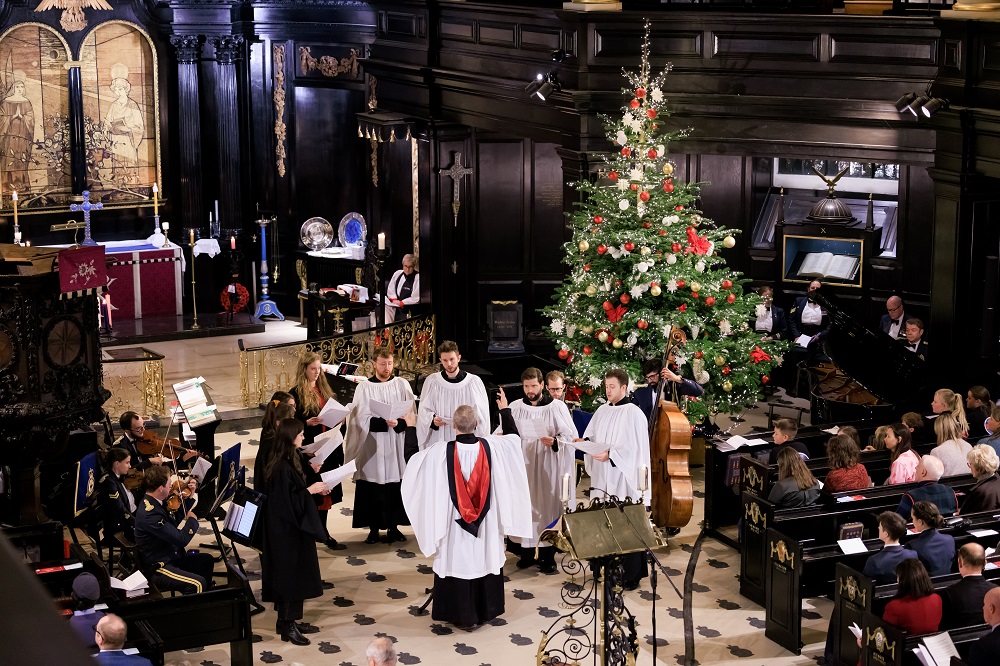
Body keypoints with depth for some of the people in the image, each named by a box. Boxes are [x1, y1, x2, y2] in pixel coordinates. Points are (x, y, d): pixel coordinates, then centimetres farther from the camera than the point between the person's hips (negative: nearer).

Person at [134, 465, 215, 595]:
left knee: (207, 560, 21)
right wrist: (192, 520, -8)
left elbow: (175, 525, 13)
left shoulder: (152, 502, 4)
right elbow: (182, 539, -27)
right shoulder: (150, 514, -28)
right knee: (198, 584, -26)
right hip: (156, 569, -11)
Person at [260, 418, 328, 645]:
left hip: (291, 528, 10)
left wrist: (313, 489, 8)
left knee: (293, 575, 16)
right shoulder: (282, 469, -24)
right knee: (291, 574, -1)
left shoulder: (287, 463, 7)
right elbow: (286, 501, -26)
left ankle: (288, 622, 25)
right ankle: (287, 626, 8)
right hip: (286, 531, -10)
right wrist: (310, 490, -19)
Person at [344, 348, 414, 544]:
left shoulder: (402, 385, 6)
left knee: (396, 487, 1)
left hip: (397, 445, 1)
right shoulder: (364, 387, 1)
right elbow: (363, 419, -6)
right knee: (373, 490, -1)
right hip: (373, 446, -1)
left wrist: (399, 423, -18)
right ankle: (374, 528, 6)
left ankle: (393, 526, 10)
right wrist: (385, 423, -20)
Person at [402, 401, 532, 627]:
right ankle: (486, 610, 28)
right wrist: (505, 410, 20)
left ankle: (460, 613, 18)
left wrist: (411, 428, 5)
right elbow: (514, 436, 7)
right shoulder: (491, 446, -12)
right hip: (486, 523, 2)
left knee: (457, 561, 10)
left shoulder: (441, 451, -19)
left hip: (454, 522, -2)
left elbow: (412, 459, -5)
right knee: (483, 558, 16)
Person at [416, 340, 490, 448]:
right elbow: (424, 411, 6)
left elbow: (482, 413, 3)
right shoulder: (431, 381, 4)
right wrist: (433, 419, -14)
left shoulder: (474, 382, 1)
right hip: (438, 440, 1)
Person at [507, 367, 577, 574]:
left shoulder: (557, 407, -2)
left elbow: (571, 436, -5)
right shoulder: (516, 408, 6)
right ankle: (527, 551, 15)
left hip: (548, 467, -2)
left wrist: (555, 442, -22)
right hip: (523, 466, 2)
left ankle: (548, 556, 8)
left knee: (548, 507, 0)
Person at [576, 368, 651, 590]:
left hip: (624, 478, -6)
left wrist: (610, 454, -23)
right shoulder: (602, 411, 11)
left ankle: (631, 575, 2)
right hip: (603, 477, 6)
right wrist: (585, 441, -4)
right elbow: (592, 436, 17)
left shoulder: (633, 413, -9)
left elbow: (634, 448, -15)